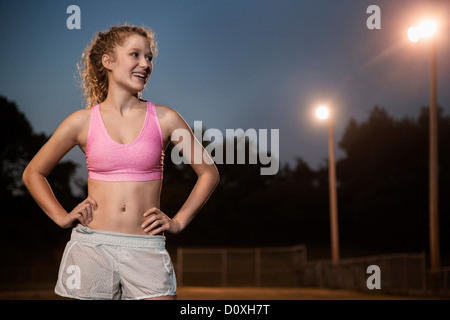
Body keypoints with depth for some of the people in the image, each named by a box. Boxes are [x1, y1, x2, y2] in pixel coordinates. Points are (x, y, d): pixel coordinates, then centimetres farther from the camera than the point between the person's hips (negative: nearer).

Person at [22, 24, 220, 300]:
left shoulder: (165, 119, 4)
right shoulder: (83, 122, 4)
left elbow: (209, 173, 12)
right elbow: (33, 173, 16)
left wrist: (179, 221, 6)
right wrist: (62, 217, 7)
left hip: (146, 250, 0)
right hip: (92, 246, 0)